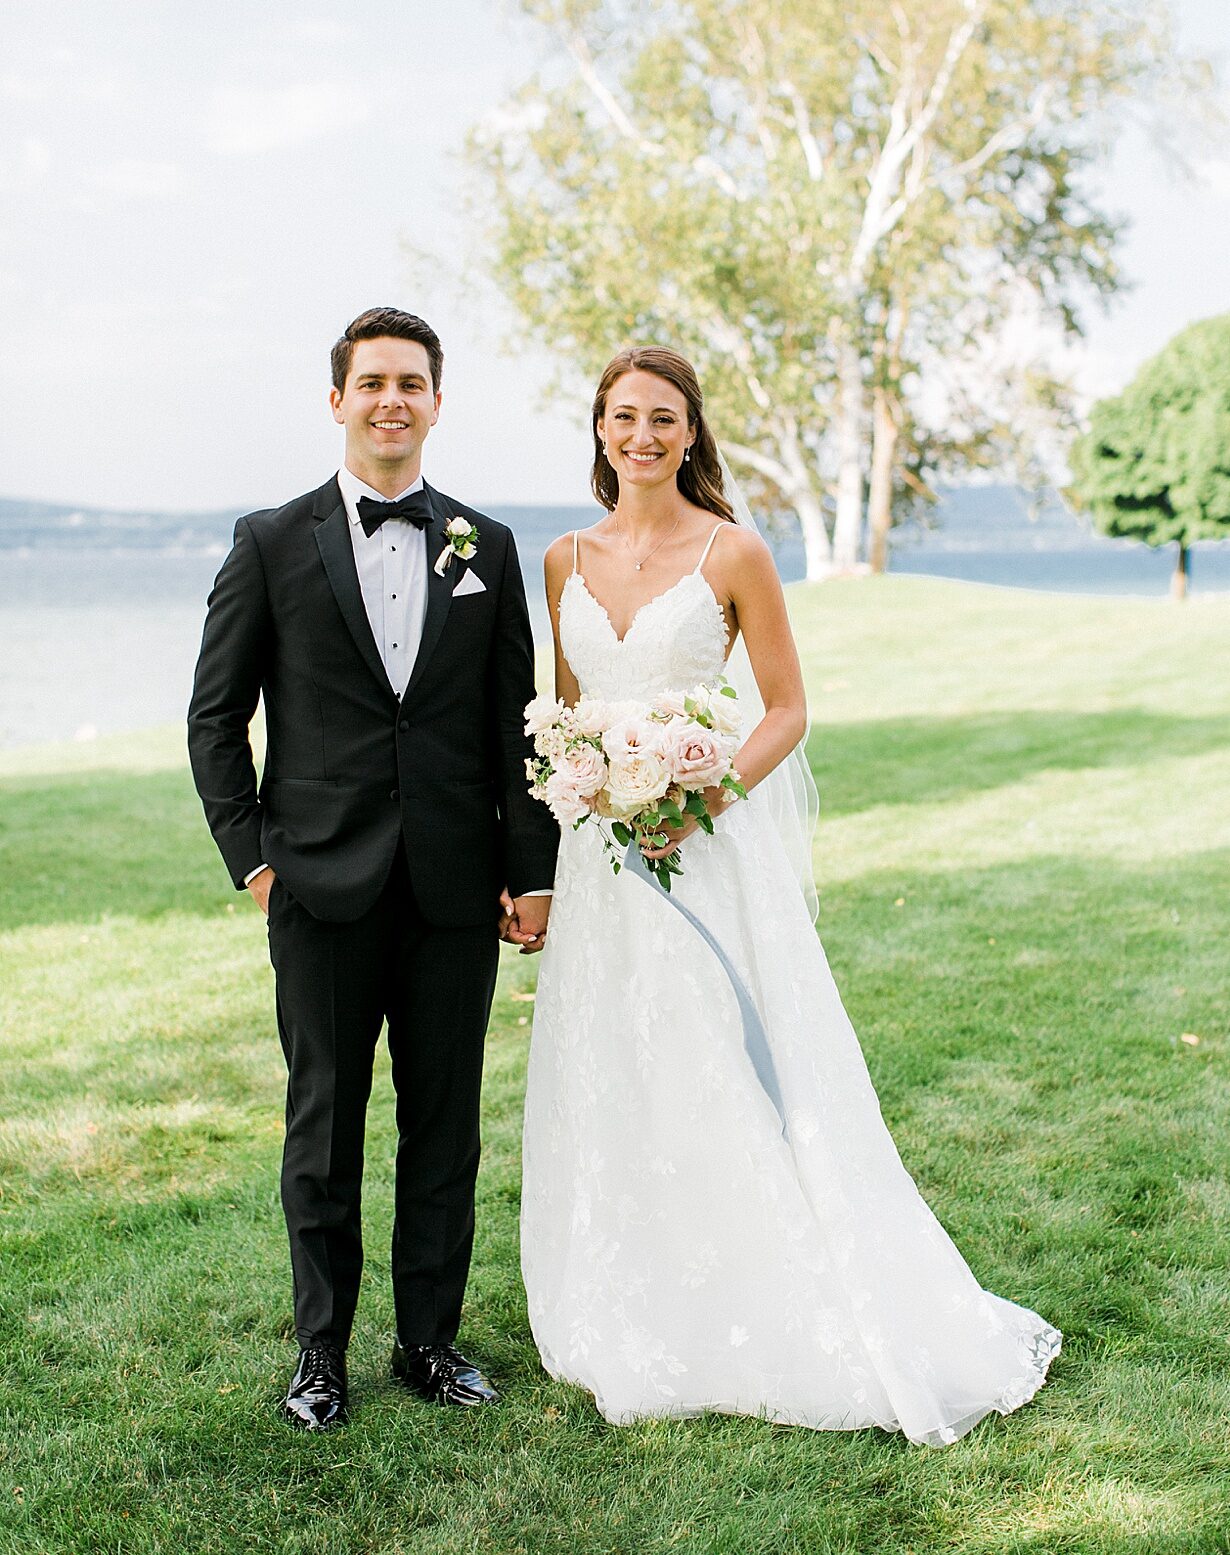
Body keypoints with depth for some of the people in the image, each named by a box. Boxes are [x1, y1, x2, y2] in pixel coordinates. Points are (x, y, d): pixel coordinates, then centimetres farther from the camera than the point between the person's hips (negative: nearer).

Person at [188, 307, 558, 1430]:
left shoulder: (486, 548, 8)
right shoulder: (274, 543, 2)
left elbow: (515, 724, 8)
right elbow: (216, 715, 4)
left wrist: (532, 871, 4)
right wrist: (252, 856, -4)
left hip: (457, 889, 2)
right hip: (324, 885, -2)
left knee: (446, 1124, 9)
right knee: (325, 1125, 7)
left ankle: (431, 1339, 24)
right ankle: (322, 1353, 21)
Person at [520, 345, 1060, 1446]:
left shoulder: (733, 553, -4)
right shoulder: (567, 561, 9)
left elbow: (789, 710, -2)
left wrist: (704, 796, -18)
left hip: (708, 848, -4)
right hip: (599, 850, 5)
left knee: (725, 1090, -3)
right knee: (609, 1092, 9)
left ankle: (766, 1326, 12)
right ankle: (633, 1329, 24)